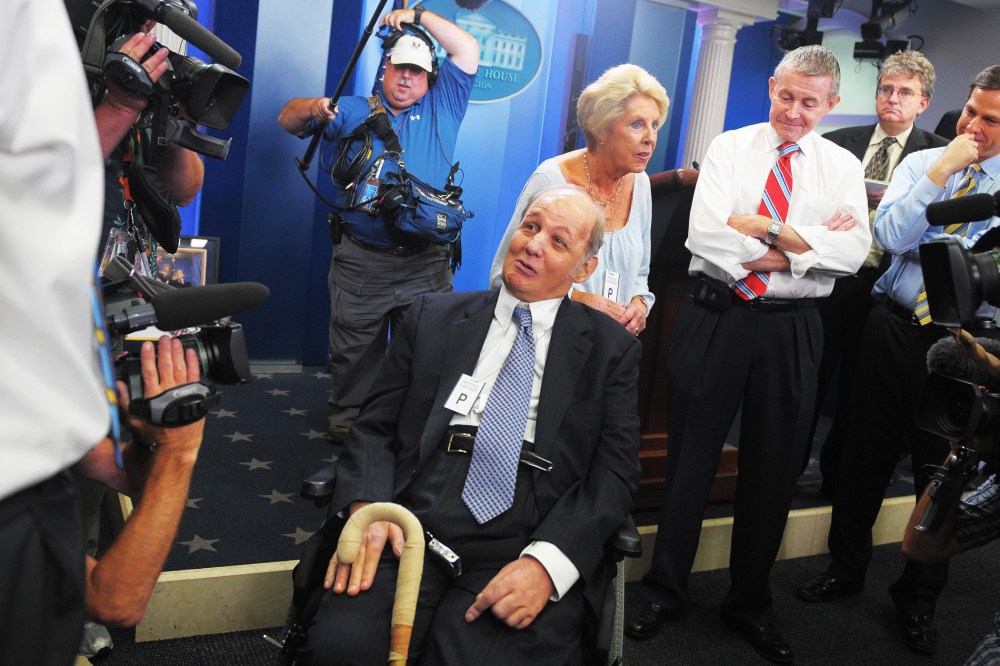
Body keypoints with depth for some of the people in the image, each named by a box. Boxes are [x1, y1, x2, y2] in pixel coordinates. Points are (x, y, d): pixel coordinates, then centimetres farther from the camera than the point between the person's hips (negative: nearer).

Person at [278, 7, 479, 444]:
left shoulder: (442, 108, 11)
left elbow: (467, 51, 4)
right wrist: (313, 108, -13)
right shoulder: (356, 111, 12)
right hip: (361, 261, 0)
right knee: (353, 349, 7)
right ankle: (347, 419, 22)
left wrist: (419, 15, 3)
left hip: (425, 264, 0)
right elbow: (288, 119, 10)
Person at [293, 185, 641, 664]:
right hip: (409, 529, 2)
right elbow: (375, 426, 11)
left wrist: (546, 562, -14)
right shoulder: (432, 317, 15)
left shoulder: (612, 349, 11)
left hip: (520, 552, -1)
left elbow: (615, 470, 2)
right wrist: (366, 508, -9)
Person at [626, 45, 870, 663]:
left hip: (792, 330, 2)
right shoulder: (730, 148, 2)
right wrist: (800, 244, -14)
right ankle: (665, 592, 23)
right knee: (691, 457, 6)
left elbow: (853, 252, -11)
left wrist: (766, 229, -17)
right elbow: (704, 236, -13)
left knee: (774, 469, 11)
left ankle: (751, 601, 30)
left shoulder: (844, 168, 5)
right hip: (716, 317, -1)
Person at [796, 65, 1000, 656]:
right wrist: (939, 171, -14)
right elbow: (890, 236, -11)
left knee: (942, 467, 8)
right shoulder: (920, 164, 5)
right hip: (894, 326, 2)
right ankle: (847, 568, 32)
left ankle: (920, 596, 29)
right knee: (868, 451, 11)